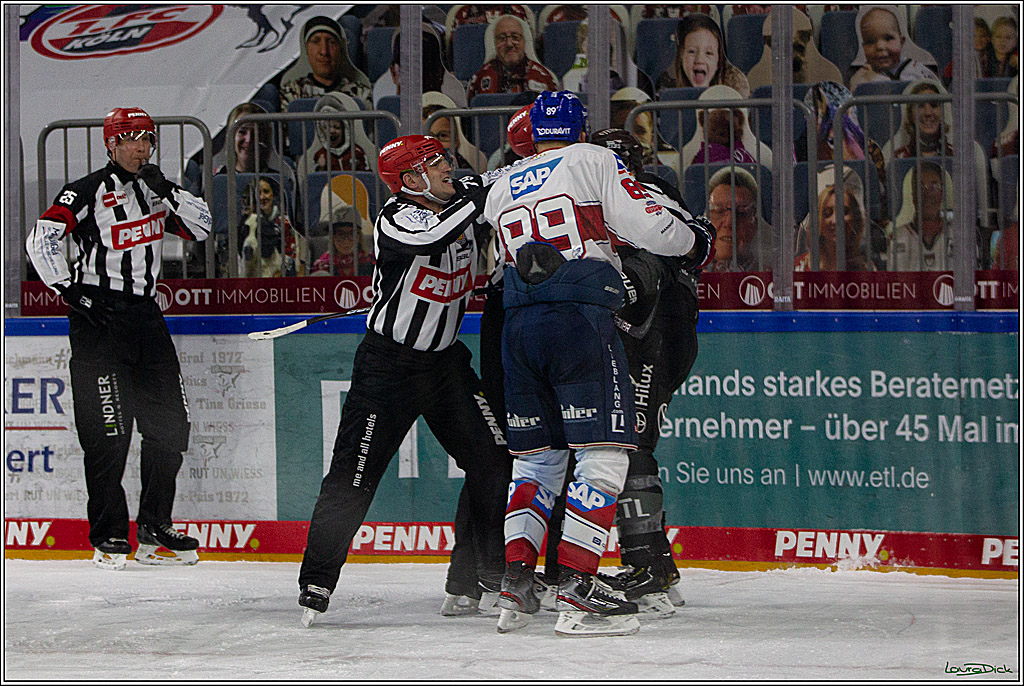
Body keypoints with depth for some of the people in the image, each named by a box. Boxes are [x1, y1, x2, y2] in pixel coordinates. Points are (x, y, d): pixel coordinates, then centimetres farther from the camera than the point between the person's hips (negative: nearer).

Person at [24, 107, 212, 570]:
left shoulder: (155, 188, 13)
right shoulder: (88, 193, -8)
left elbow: (201, 228, 8)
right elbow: (41, 241, -15)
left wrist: (168, 193, -6)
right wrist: (72, 292, -17)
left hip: (146, 315, 7)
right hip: (98, 317, -7)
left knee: (170, 426, 6)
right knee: (109, 429, -10)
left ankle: (154, 531, 16)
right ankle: (109, 537, -2)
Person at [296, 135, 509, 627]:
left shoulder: (465, 210, 1)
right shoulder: (395, 220, -18)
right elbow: (427, 240, -39)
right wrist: (477, 200, -38)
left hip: (444, 360, 6)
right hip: (387, 362, -6)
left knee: (494, 460, -2)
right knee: (355, 472, -8)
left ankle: (486, 570, 11)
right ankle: (316, 581, 3)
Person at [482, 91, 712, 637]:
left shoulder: (499, 190, 19)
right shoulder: (594, 162, 3)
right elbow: (647, 225, -4)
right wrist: (693, 241, 12)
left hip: (519, 326, 6)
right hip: (581, 318, -6)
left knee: (537, 454, 15)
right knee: (603, 453, -5)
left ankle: (515, 578, 8)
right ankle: (576, 587, -14)